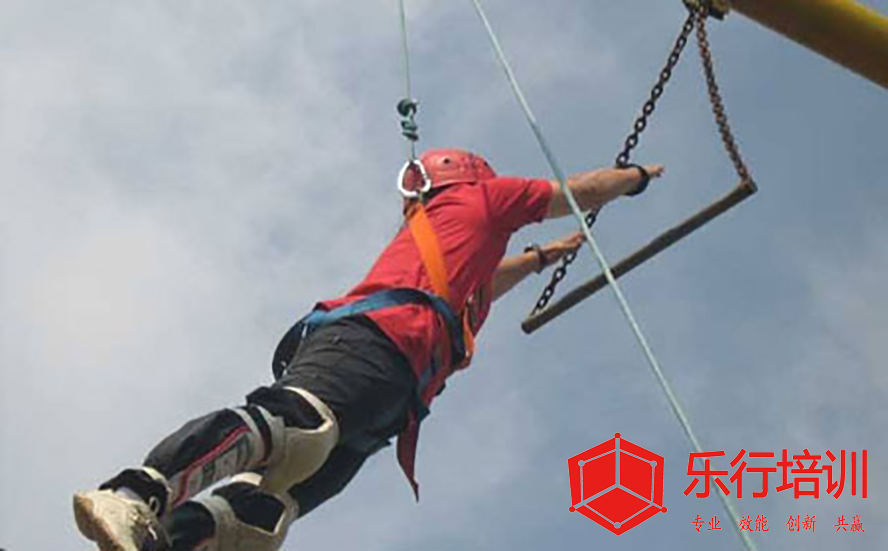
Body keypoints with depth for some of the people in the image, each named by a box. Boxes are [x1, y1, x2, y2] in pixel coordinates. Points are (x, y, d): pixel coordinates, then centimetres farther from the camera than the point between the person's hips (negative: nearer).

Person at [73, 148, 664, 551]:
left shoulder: (427, 228, 45)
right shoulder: (478, 198, 26)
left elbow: (473, 284, 67)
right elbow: (583, 192, 37)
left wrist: (539, 258, 79)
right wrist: (638, 173, 55)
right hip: (379, 337, -9)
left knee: (276, 501, -14)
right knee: (296, 428, -33)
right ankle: (136, 496, -52)